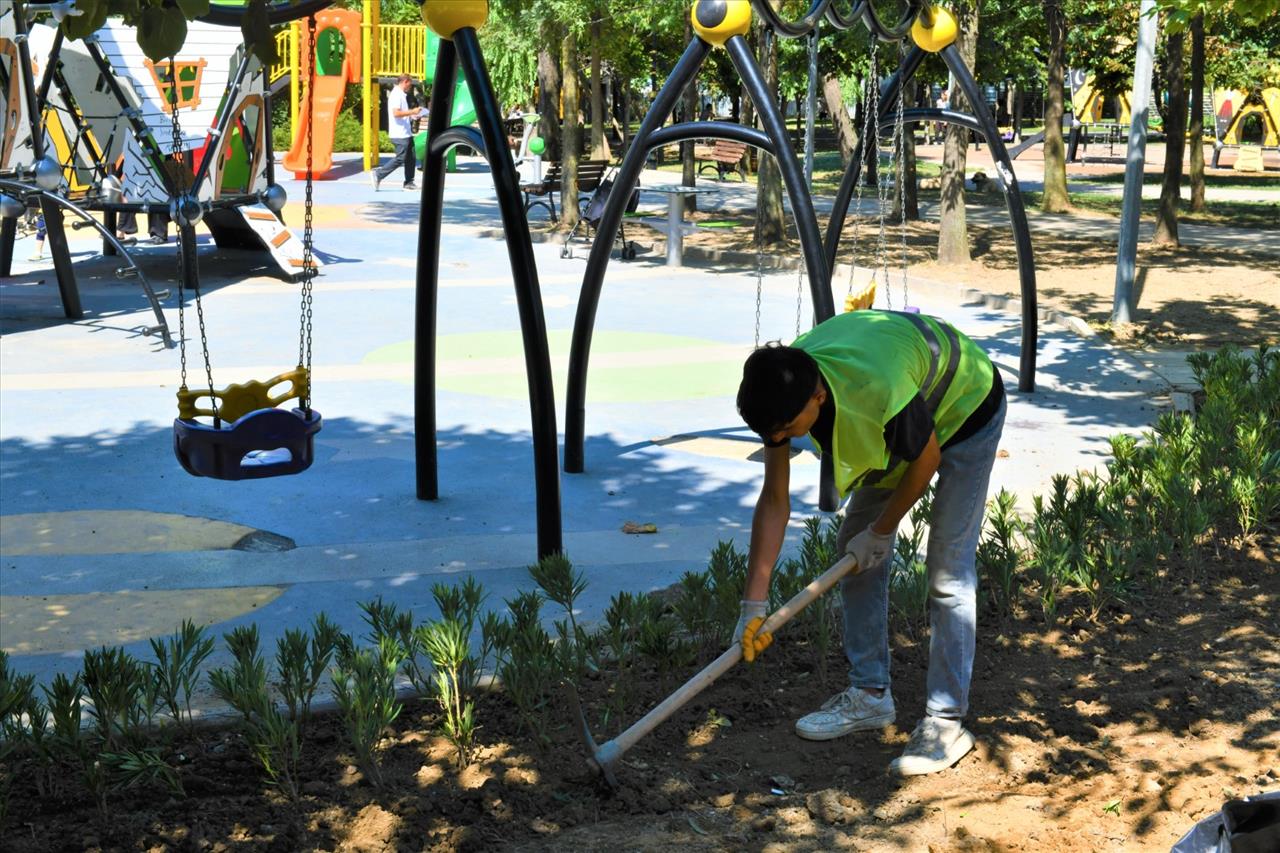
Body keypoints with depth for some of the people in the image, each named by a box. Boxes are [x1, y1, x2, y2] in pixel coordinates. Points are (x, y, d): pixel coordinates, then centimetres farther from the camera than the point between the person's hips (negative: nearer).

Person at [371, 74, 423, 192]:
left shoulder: (401, 95, 17)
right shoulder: (396, 95, -15)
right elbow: (396, 113, -25)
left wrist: (412, 114, 16)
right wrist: (412, 112, -18)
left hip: (405, 133, 10)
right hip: (400, 134, -10)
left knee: (410, 158, 11)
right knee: (399, 159, -9)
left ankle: (409, 182, 15)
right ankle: (378, 174, -4)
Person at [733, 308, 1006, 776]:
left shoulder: (878, 389, -44)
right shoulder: (782, 389, -24)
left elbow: (926, 458, -22)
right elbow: (774, 501, -16)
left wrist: (880, 532, -10)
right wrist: (753, 604, -16)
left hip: (965, 408, -7)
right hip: (887, 425, 7)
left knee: (948, 570, -12)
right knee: (854, 548, 6)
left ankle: (947, 723, -7)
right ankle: (870, 693, 17)